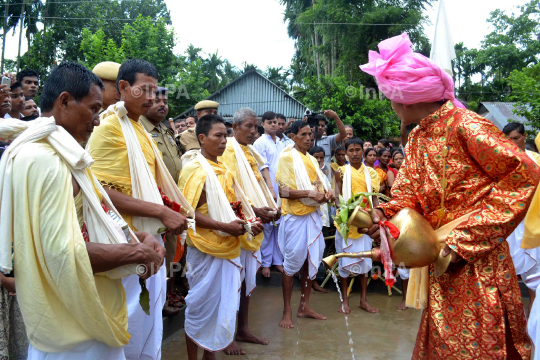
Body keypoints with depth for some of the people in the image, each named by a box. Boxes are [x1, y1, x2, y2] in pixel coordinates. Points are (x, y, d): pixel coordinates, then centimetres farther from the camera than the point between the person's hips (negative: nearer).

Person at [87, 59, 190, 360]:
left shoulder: (139, 128, 13)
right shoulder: (110, 127, -14)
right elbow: (104, 192, -22)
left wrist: (171, 211, 6)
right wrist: (161, 211, -21)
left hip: (150, 237, 8)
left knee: (151, 317, 20)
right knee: (134, 323, 5)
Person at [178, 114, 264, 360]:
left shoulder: (223, 170, 12)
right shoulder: (194, 169, -13)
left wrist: (247, 224, 2)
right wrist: (225, 227, -23)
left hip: (228, 247, 8)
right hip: (206, 248, -8)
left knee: (224, 302, 15)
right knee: (201, 303, 5)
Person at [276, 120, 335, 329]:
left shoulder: (312, 160, 15)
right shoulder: (287, 157, -7)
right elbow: (283, 191, -14)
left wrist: (327, 192, -2)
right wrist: (310, 194, -22)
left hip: (314, 215, 7)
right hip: (295, 216, -7)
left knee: (312, 261, 11)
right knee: (292, 263, 1)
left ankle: (304, 306, 25)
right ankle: (287, 311, 13)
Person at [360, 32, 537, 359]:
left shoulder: (465, 125, -16)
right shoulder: (417, 138, 9)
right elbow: (409, 194, 7)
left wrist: (464, 239, -19)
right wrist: (384, 215, -17)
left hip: (477, 261, -7)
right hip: (442, 260, 7)